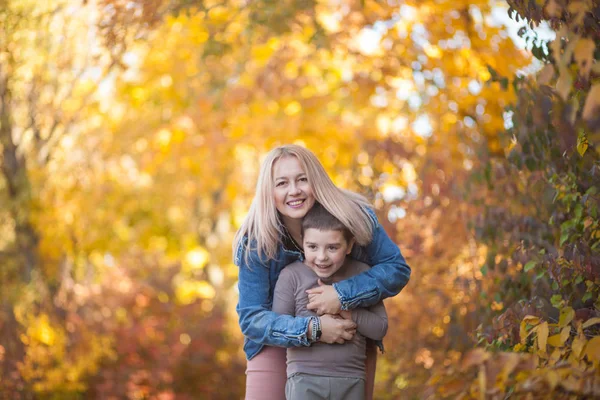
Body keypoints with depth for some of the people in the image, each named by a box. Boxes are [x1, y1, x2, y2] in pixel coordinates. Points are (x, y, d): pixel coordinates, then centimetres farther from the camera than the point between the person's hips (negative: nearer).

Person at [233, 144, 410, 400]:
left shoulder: (355, 215, -20)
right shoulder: (255, 241, -21)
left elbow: (397, 269, -16)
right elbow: (251, 318, -21)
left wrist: (343, 295, -32)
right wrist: (311, 330, -36)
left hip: (350, 339, 1)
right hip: (279, 343, -1)